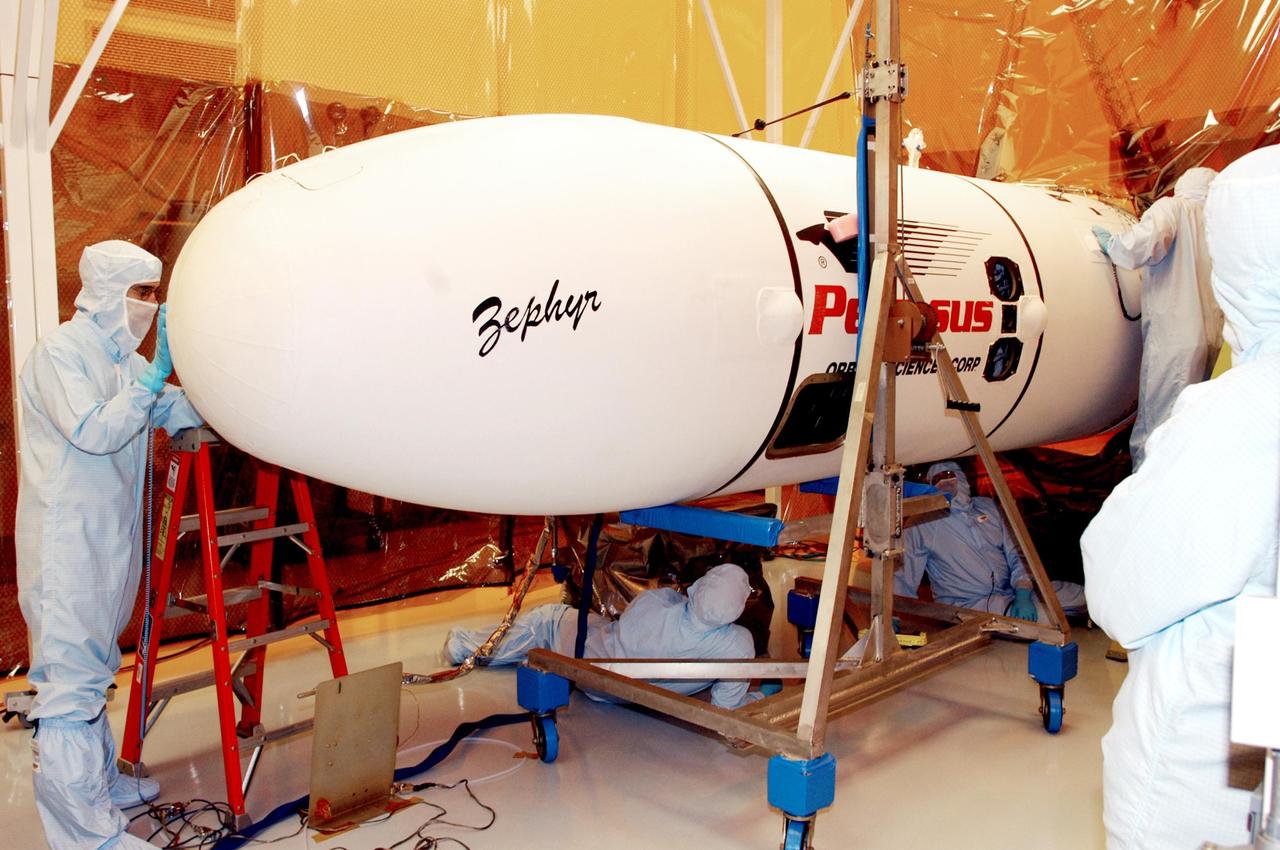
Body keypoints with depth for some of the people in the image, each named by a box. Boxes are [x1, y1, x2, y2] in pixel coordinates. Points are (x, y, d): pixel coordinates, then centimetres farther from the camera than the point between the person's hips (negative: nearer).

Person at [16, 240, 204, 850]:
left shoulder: (124, 357, 15)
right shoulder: (61, 350, -12)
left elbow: (181, 412, 13)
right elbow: (94, 432, -22)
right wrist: (153, 377, -21)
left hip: (111, 537, 10)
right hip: (66, 543, -9)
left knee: (94, 668, 20)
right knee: (69, 679, -7)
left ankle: (102, 781, 34)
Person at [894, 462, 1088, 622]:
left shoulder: (987, 507, 11)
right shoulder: (921, 524, -4)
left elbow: (1015, 556, 7)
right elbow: (904, 580, -5)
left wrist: (1023, 594, -11)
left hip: (1011, 591, 5)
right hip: (970, 604, -5)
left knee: (1079, 595, -8)